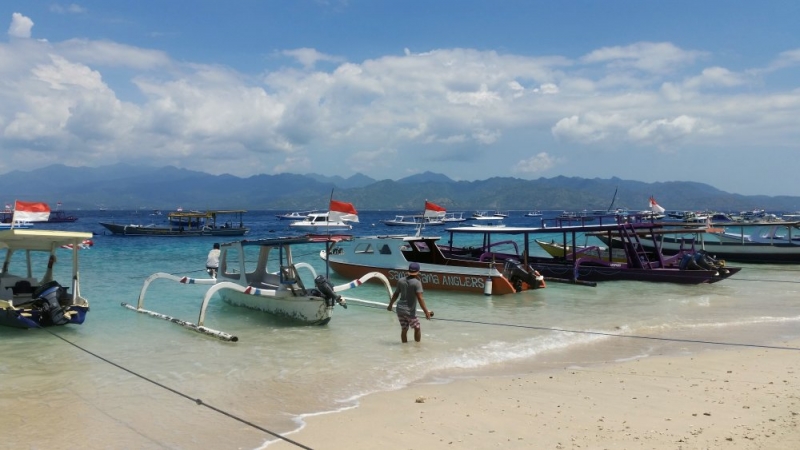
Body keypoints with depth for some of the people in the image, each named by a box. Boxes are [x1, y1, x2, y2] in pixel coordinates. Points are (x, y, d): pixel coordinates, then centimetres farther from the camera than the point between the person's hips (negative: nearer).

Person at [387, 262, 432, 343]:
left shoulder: (401, 280, 4)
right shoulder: (417, 282, -13)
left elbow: (395, 294, 12)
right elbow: (420, 298, -20)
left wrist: (390, 305, 26)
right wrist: (426, 312, -19)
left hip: (400, 309, 5)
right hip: (410, 311, -5)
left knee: (404, 329, 15)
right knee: (417, 328, 13)